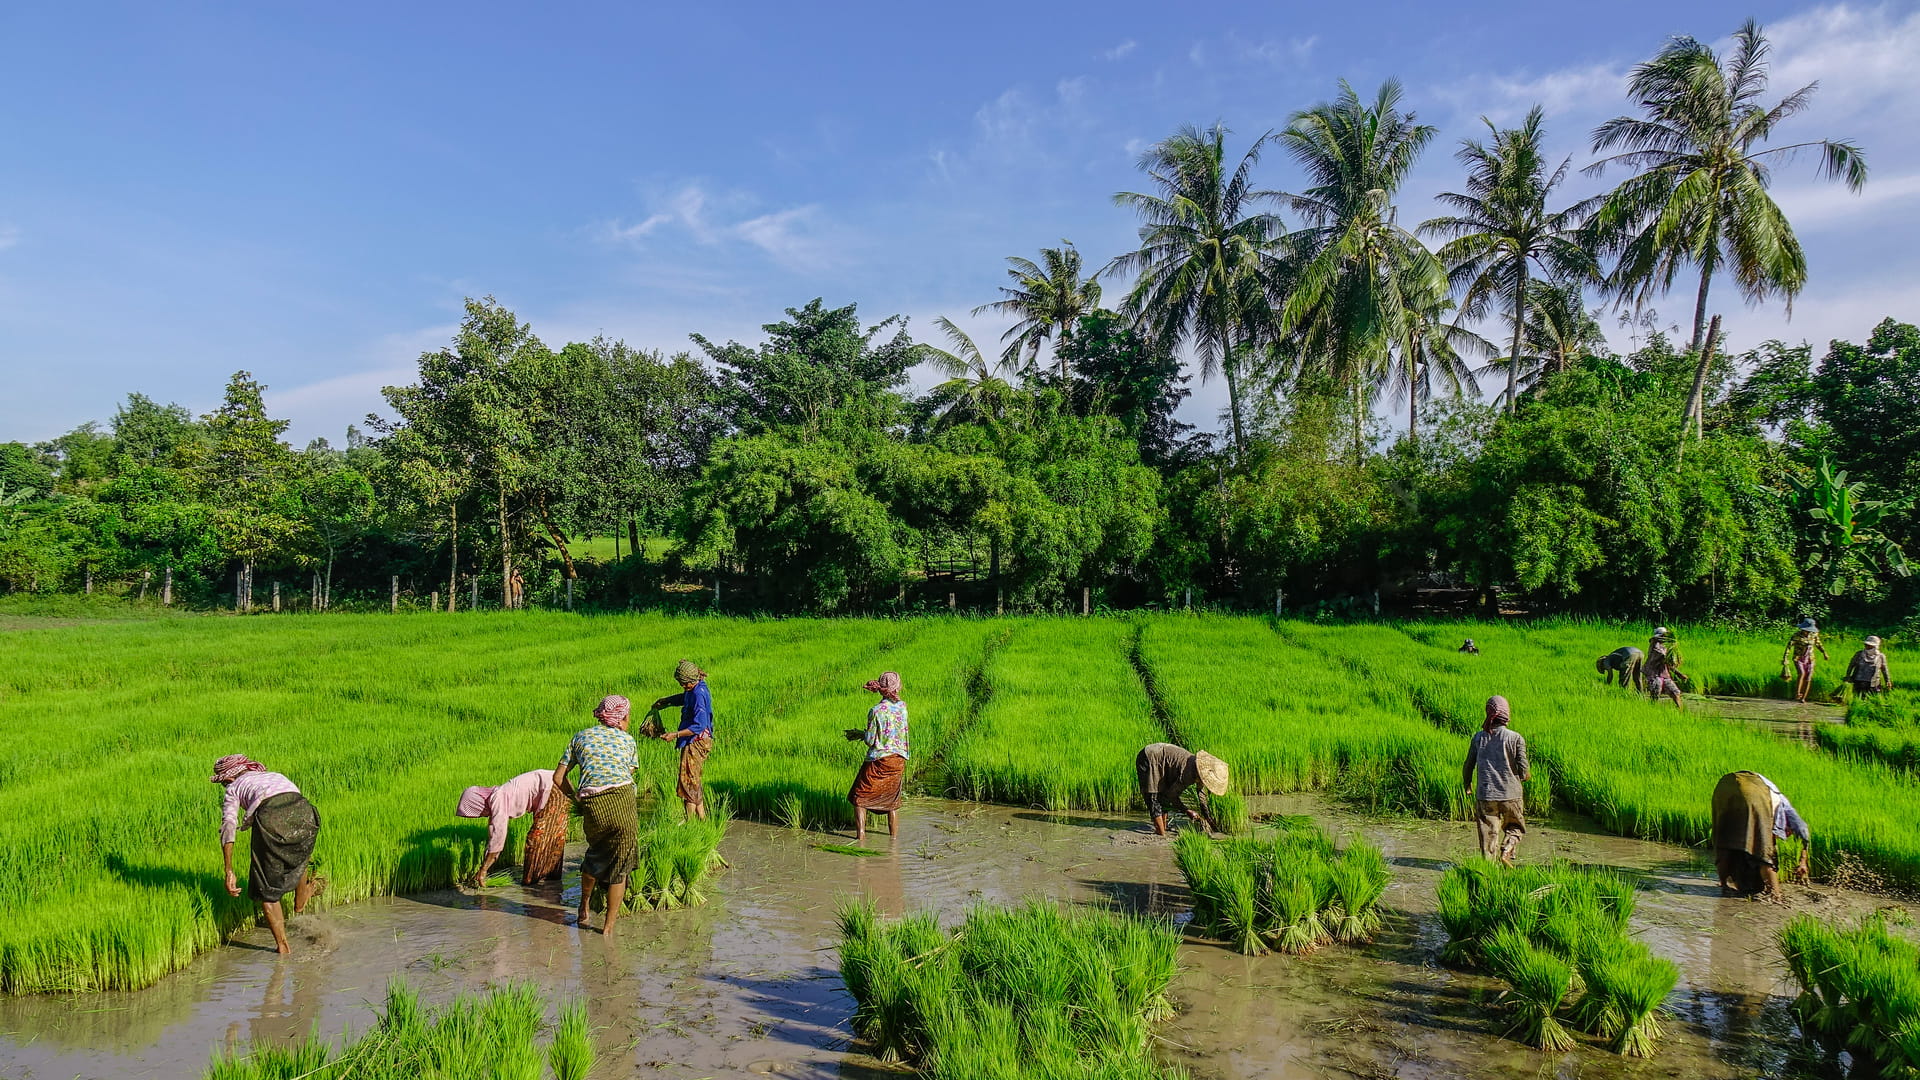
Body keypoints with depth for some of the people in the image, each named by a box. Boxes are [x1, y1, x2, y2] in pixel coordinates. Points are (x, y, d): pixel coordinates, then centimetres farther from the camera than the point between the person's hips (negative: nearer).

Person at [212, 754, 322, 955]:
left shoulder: (234, 789, 27)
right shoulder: (277, 776, 40)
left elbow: (228, 826, 9)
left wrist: (229, 871, 5)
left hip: (270, 817, -4)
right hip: (302, 810, 4)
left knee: (266, 887, 14)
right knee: (298, 857, 37)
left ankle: (282, 945, 17)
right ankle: (300, 904, 57)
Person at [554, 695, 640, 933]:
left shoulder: (581, 737, 20)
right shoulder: (627, 739, 17)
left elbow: (558, 778, 19)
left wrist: (574, 797, 33)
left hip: (592, 805, 2)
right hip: (623, 799, -2)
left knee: (596, 855, 29)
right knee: (619, 867, 12)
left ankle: (583, 910, 43)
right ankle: (609, 926, 18)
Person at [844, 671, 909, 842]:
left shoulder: (876, 710, -15)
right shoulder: (903, 707, 0)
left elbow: (870, 740, -11)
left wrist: (859, 733, 9)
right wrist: (860, 734, 16)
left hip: (878, 759, -5)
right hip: (899, 759, 5)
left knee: (860, 797, 9)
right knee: (892, 798, 19)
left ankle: (860, 834, 4)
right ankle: (894, 834, 24)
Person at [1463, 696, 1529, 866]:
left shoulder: (1478, 738, 1)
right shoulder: (1515, 738, -7)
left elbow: (1468, 767, 6)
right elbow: (1524, 770, -8)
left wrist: (1468, 785, 25)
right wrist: (1526, 775, 16)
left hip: (1486, 796, 1)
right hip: (1511, 795, -1)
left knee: (1488, 833, 8)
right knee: (1515, 827, 19)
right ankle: (1506, 852, -3)